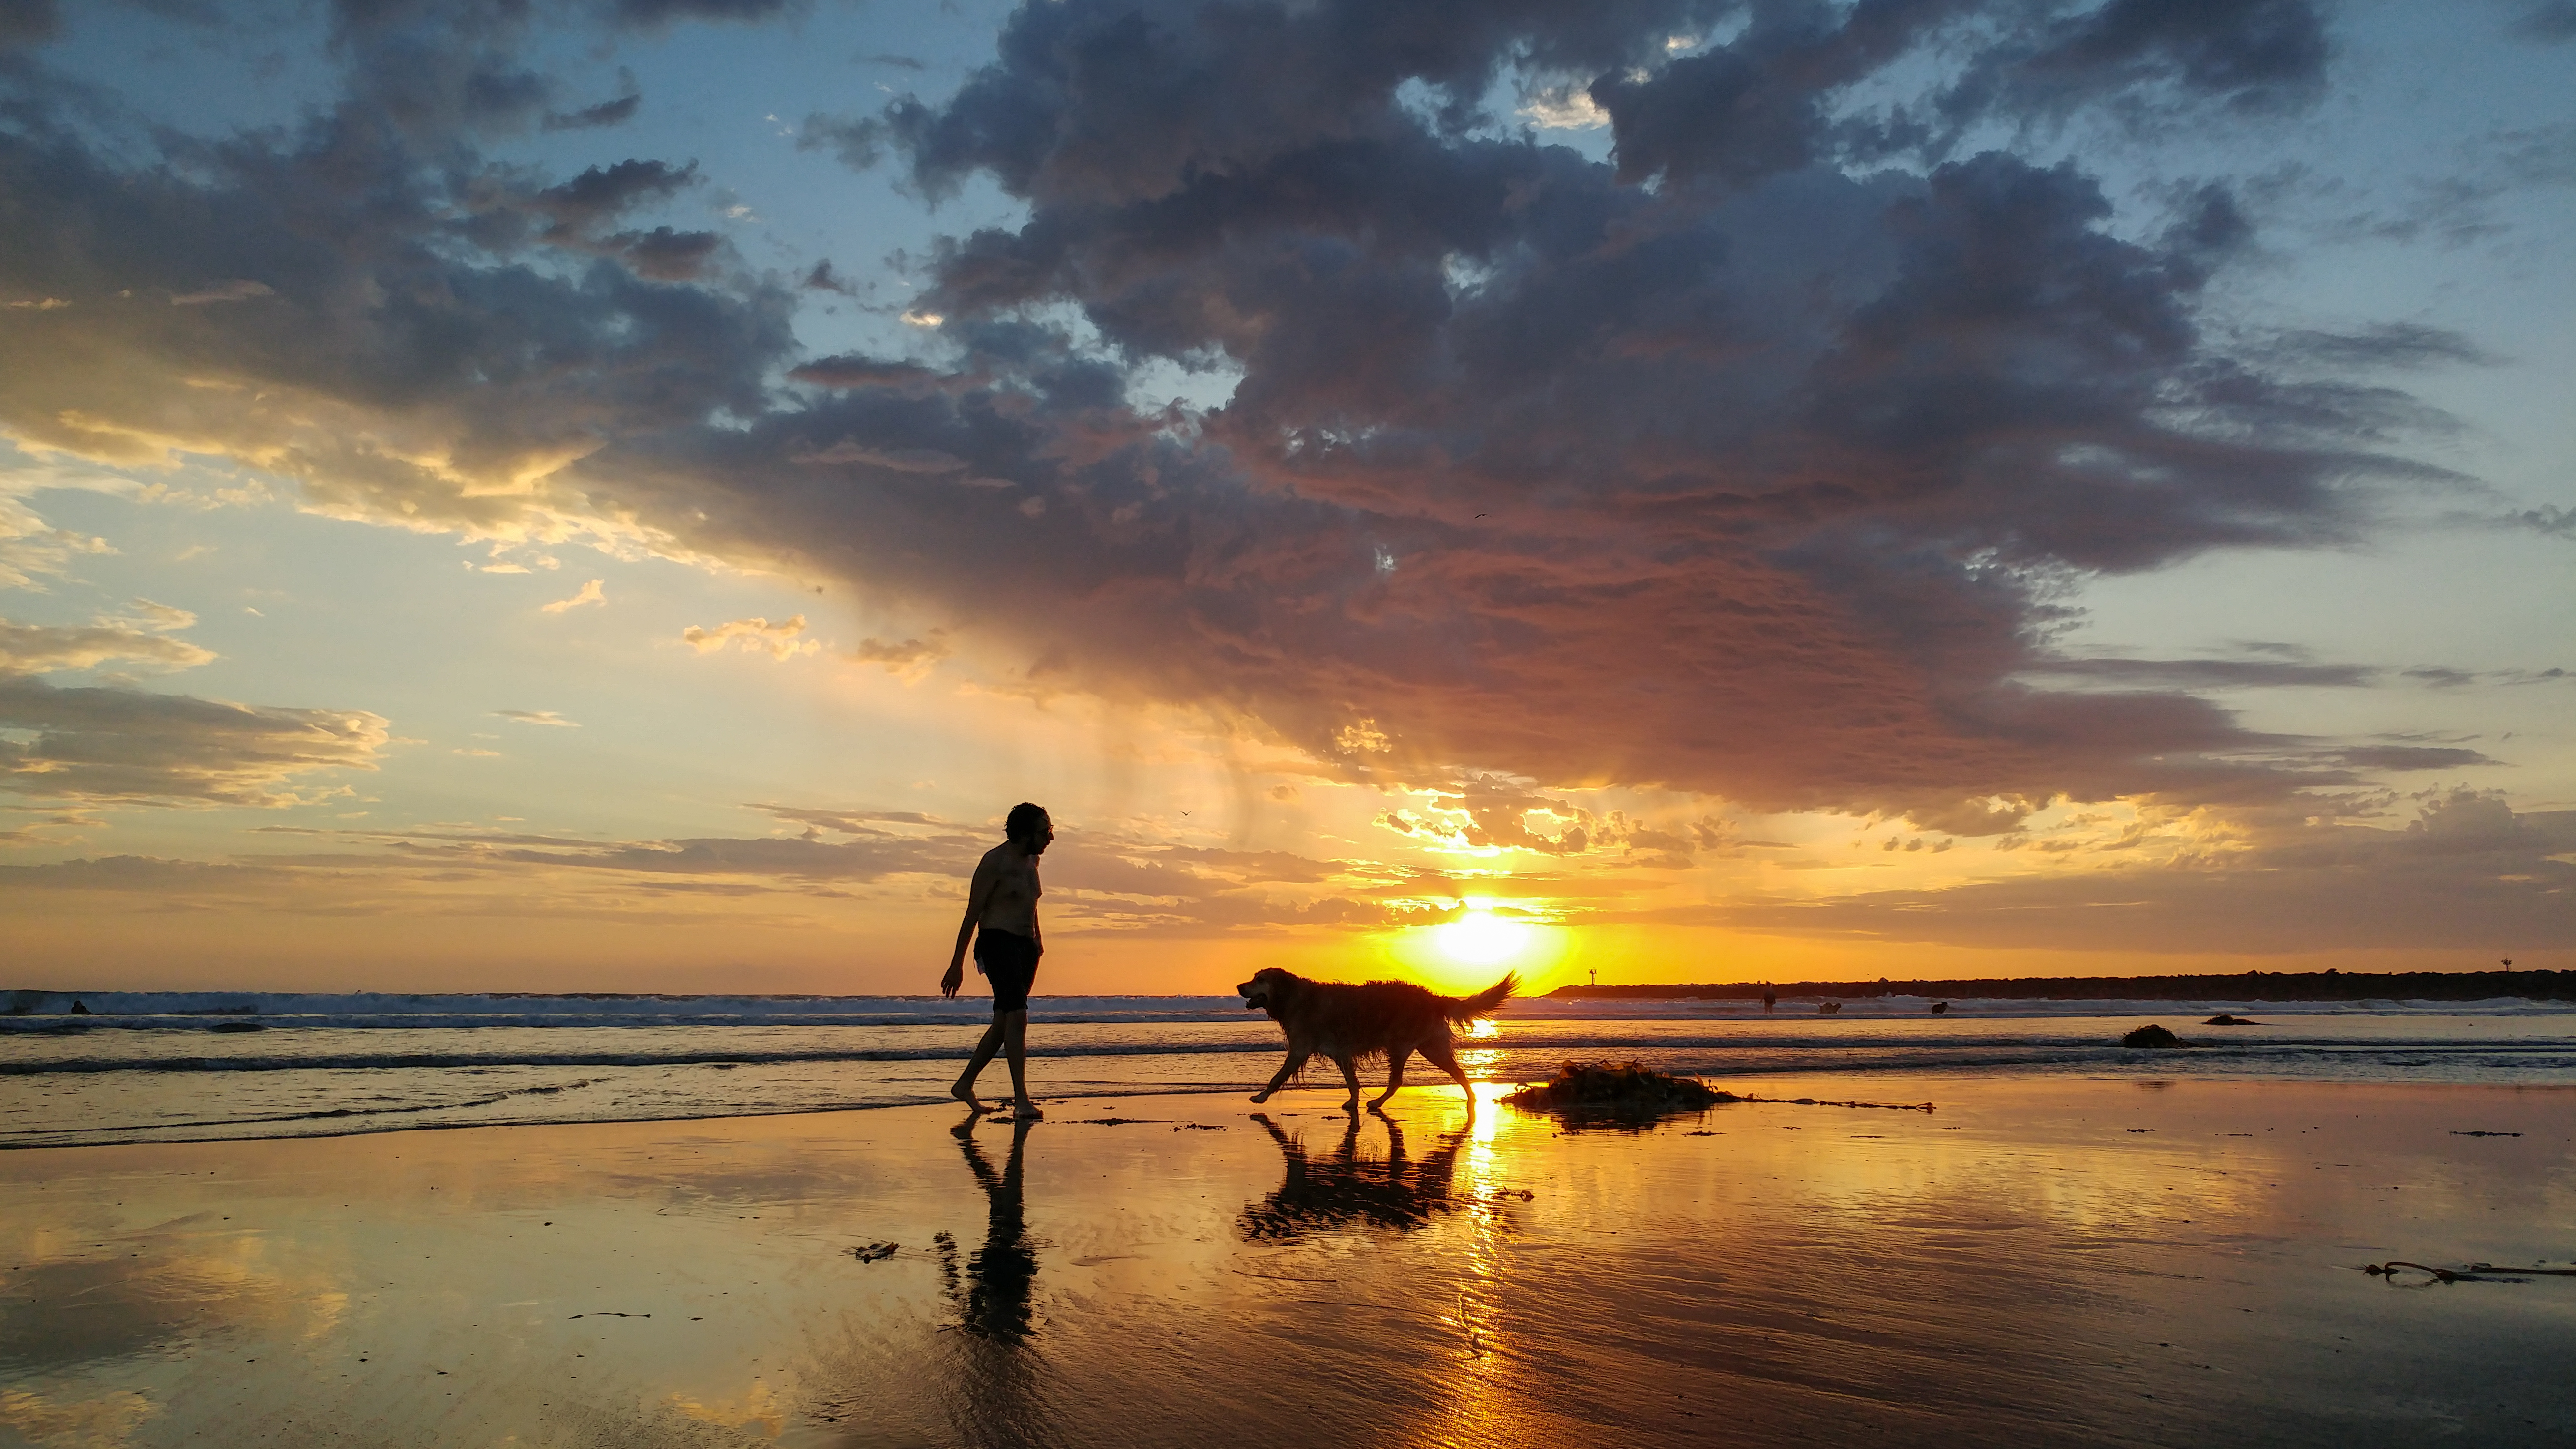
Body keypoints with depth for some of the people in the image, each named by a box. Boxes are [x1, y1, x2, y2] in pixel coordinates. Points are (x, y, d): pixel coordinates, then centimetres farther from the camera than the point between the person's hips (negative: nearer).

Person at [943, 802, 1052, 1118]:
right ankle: (1021, 1099, -23)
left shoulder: (1032, 859, 15)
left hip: (1026, 946, 8)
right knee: (1017, 1015, -20)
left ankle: (965, 1084, 23)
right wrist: (957, 964, -14)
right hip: (998, 942, -8)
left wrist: (1037, 938, 25)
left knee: (1004, 1021, 10)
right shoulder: (995, 861, -9)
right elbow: (973, 913, -11)